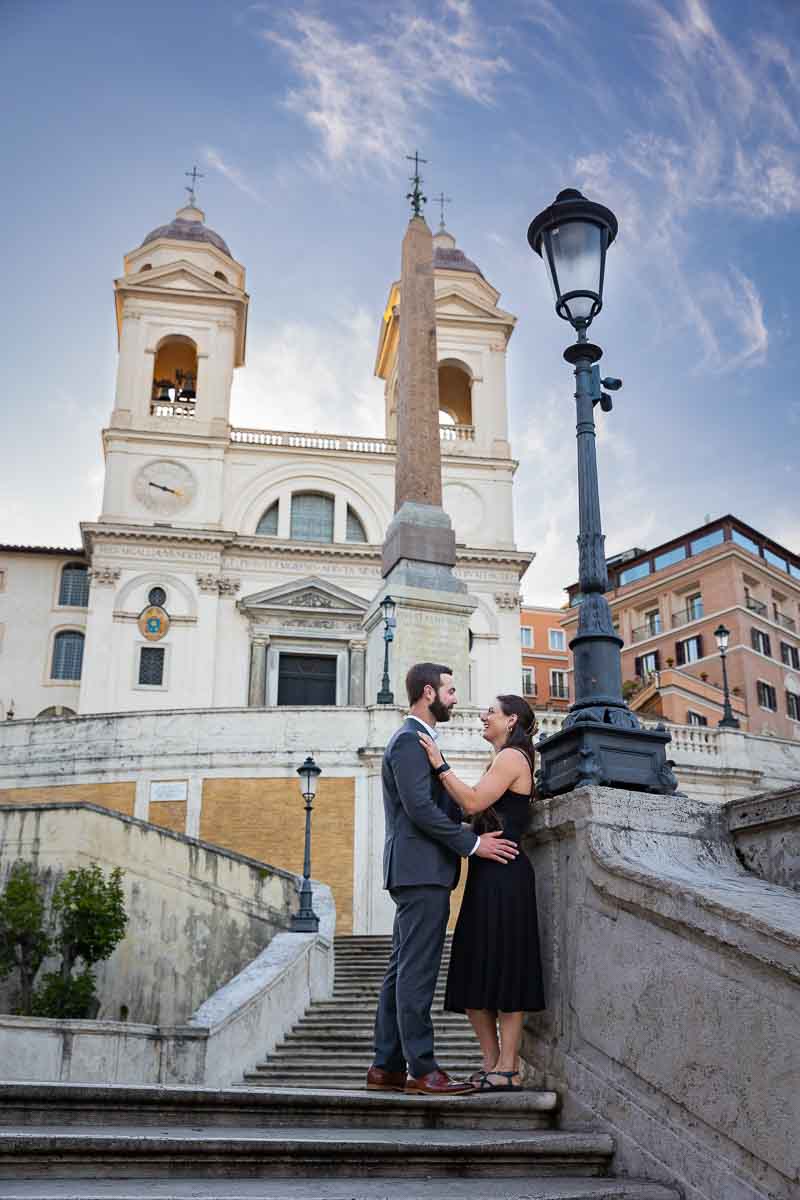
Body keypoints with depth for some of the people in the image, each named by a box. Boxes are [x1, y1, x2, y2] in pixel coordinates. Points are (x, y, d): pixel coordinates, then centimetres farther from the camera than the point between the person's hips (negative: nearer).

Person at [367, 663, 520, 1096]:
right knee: (417, 972, -8)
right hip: (421, 869, -11)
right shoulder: (411, 740, -11)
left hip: (416, 871, 11)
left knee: (402, 971, 10)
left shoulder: (413, 739, 22)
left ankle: (387, 1067, 14)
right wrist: (473, 843, -16)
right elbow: (420, 807, -20)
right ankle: (422, 1069, -4)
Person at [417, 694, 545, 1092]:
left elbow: (473, 803, -17)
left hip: (504, 877, -10)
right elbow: (474, 811, 17)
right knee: (476, 974, 9)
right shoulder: (506, 761, 23)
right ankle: (491, 1065, 12)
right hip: (487, 878, 10)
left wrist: (440, 766, -13)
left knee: (502, 969, -7)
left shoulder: (511, 757, -7)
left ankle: (508, 1070, -2)